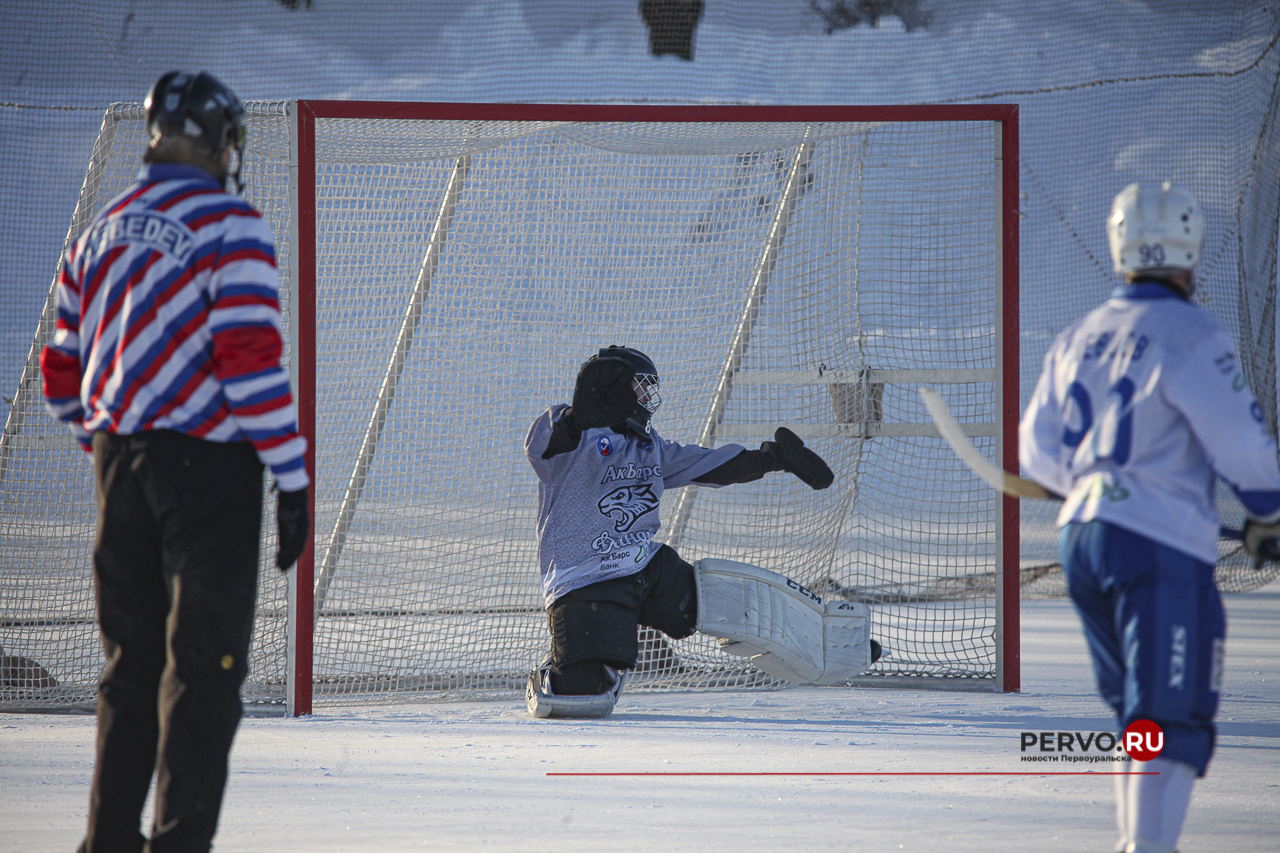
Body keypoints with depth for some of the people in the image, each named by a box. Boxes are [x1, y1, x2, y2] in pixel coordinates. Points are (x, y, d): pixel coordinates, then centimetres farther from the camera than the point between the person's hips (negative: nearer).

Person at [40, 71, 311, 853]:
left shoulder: (103, 232, 12)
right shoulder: (229, 224, -9)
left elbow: (64, 374, 16)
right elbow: (251, 359, -17)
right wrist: (294, 479, -14)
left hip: (123, 461, 6)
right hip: (209, 462, -6)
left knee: (132, 658, 15)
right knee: (204, 663, -4)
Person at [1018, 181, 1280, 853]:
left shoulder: (1077, 338, 12)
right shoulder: (1189, 335, -11)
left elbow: (1039, 452, 18)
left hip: (1081, 536, 8)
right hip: (1160, 545, -8)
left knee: (1138, 712, 19)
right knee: (1174, 720, -9)